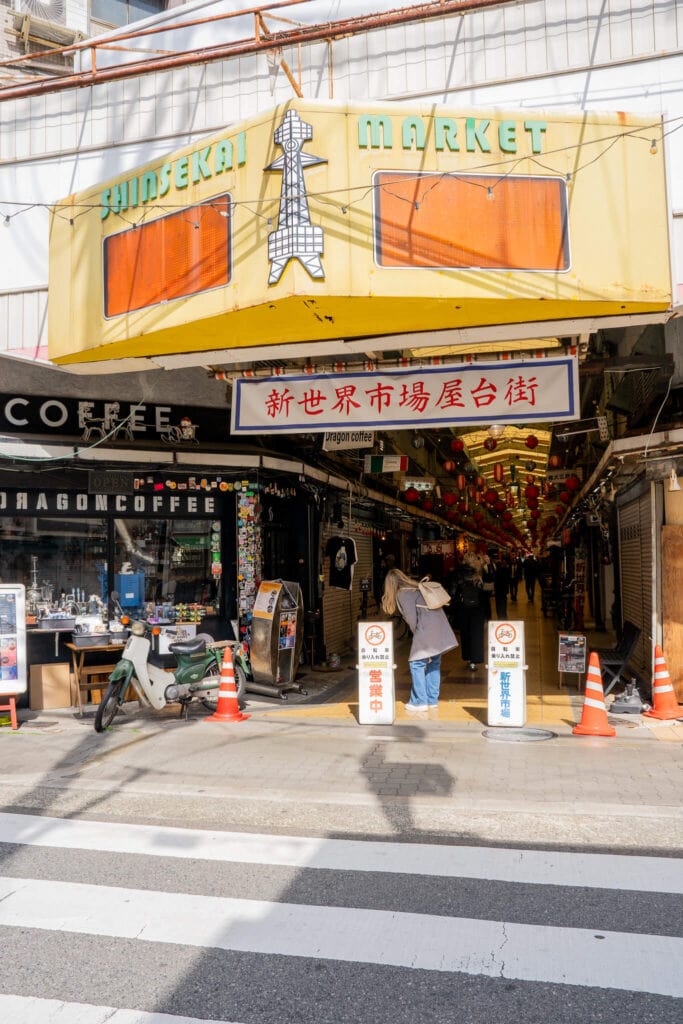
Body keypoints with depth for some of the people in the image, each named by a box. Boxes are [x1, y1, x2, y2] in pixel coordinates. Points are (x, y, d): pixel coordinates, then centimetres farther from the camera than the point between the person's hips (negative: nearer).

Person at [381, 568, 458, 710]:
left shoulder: (402, 594, -2)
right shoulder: (417, 587, 21)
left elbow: (411, 618, -8)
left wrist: (416, 634, 8)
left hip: (427, 629, -8)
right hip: (441, 629, 8)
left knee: (416, 664, 2)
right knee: (434, 663, 15)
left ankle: (419, 701, 5)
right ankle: (432, 700, 21)